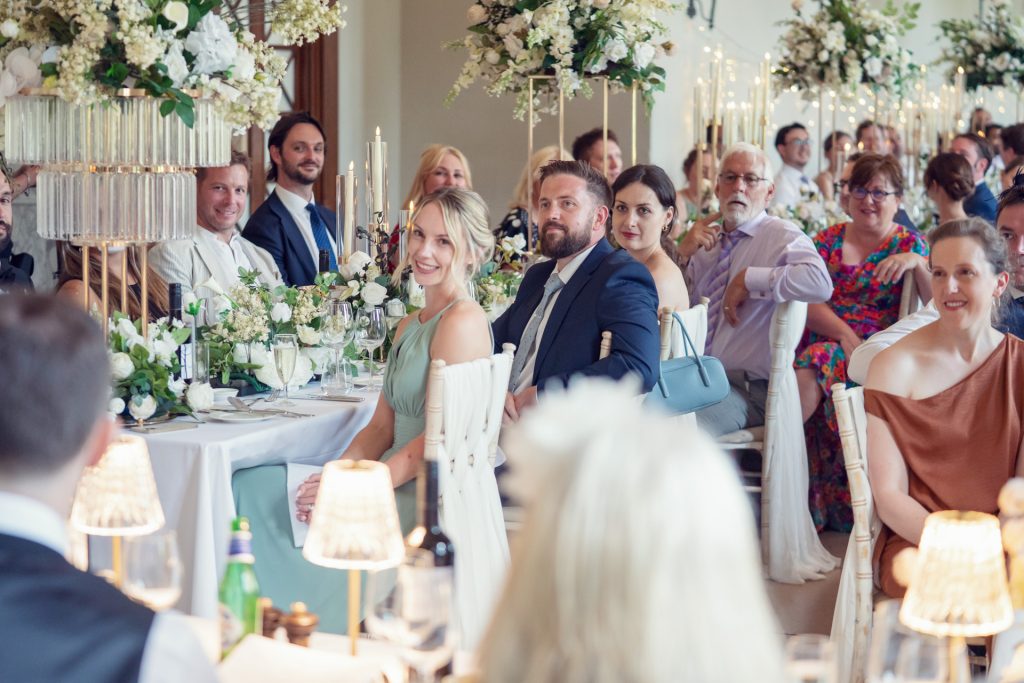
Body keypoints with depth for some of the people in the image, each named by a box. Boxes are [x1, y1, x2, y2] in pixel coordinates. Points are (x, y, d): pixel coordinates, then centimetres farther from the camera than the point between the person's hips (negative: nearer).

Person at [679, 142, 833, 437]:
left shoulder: (782, 236, -3)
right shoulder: (707, 239, 17)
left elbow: (820, 284, -25)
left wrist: (748, 280, -18)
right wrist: (682, 254, 1)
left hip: (744, 388, -6)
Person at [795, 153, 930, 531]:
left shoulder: (909, 243, 11)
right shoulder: (829, 239, 16)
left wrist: (916, 262, -18)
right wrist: (843, 332, -13)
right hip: (821, 341, 3)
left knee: (815, 363, -34)